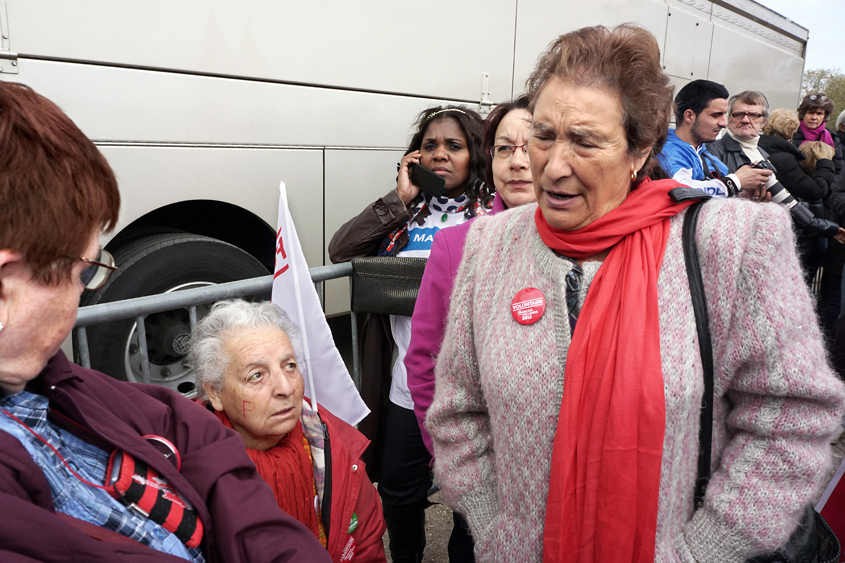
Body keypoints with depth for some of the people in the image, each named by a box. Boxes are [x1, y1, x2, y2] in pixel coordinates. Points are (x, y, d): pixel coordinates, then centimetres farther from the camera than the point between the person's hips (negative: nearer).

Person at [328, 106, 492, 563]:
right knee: (398, 490, 19)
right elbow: (341, 251, -3)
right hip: (407, 384, 4)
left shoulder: (493, 214, -5)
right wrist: (400, 199, -6)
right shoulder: (404, 213, 8)